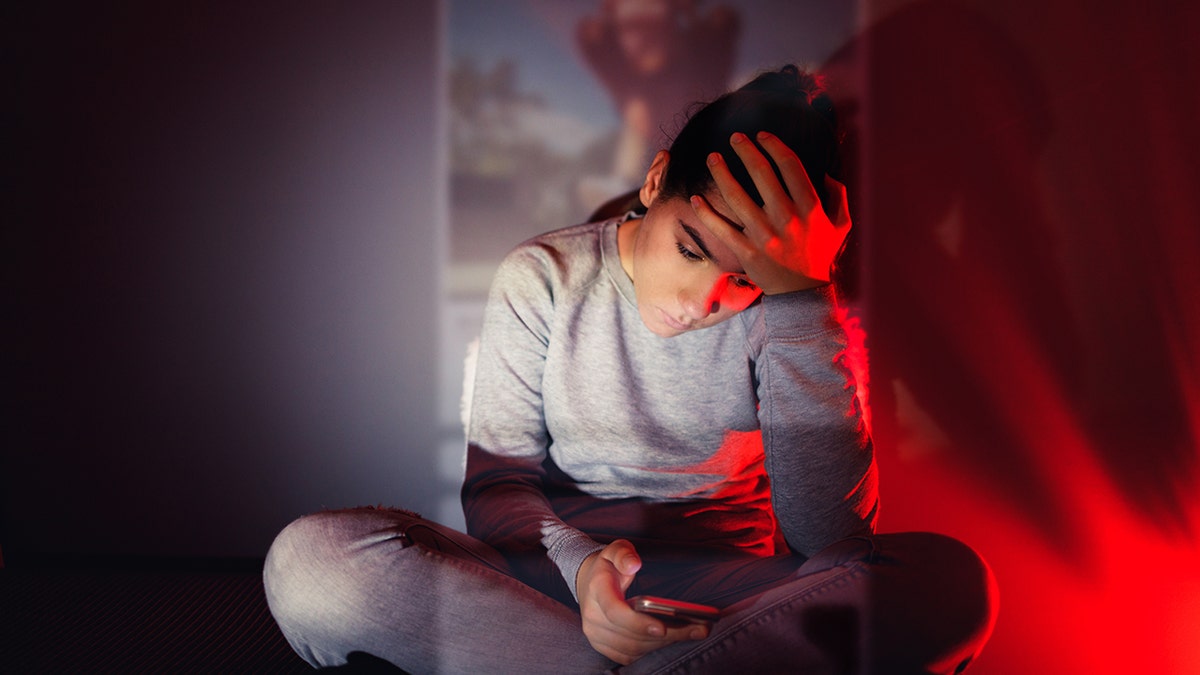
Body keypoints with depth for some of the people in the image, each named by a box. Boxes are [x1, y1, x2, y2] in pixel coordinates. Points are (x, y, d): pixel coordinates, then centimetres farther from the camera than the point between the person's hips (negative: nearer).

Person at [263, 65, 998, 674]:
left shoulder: (796, 314, -5)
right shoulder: (543, 278, -1)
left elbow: (832, 538, -19)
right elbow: (496, 483, -1)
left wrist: (800, 294, -24)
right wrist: (578, 564, -24)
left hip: (729, 594, 0)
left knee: (949, 580, -31)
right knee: (311, 560, -26)